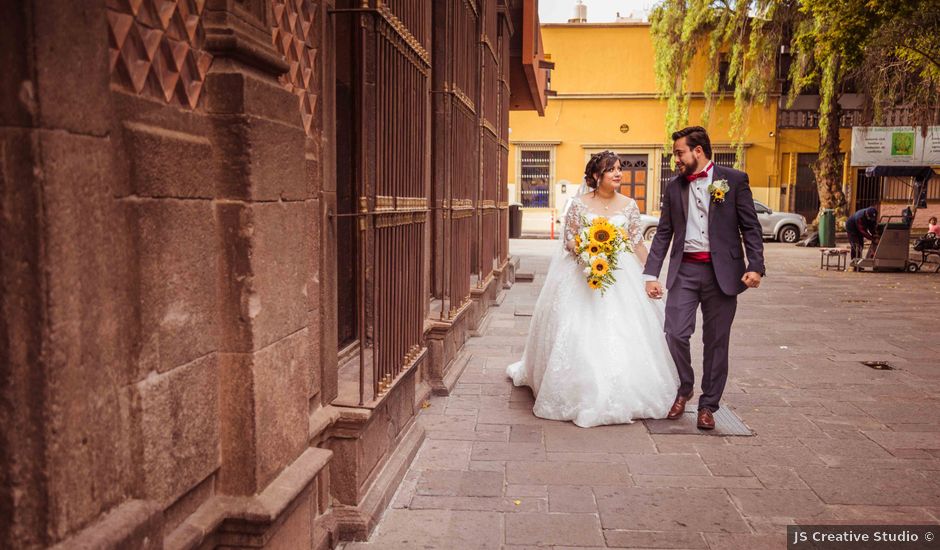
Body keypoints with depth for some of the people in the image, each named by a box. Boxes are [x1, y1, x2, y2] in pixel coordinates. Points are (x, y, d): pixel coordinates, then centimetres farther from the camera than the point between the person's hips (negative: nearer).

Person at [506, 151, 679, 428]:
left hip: (621, 277, 2)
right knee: (579, 335, -2)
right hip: (583, 275, -2)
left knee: (624, 336, 1)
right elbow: (568, 240, 0)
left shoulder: (629, 205, 5)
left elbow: (638, 244, 8)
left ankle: (624, 396, 16)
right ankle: (581, 396, 12)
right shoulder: (579, 204, -2)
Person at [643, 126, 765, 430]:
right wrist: (651, 274, 5)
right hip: (684, 270, 2)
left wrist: (755, 266, -12)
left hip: (722, 271, -2)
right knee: (675, 334, -7)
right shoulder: (674, 186, 10)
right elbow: (663, 233, 12)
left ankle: (708, 406, 18)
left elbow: (751, 227, 0)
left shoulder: (734, 180, 1)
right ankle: (683, 390, 20)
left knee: (716, 342, 5)